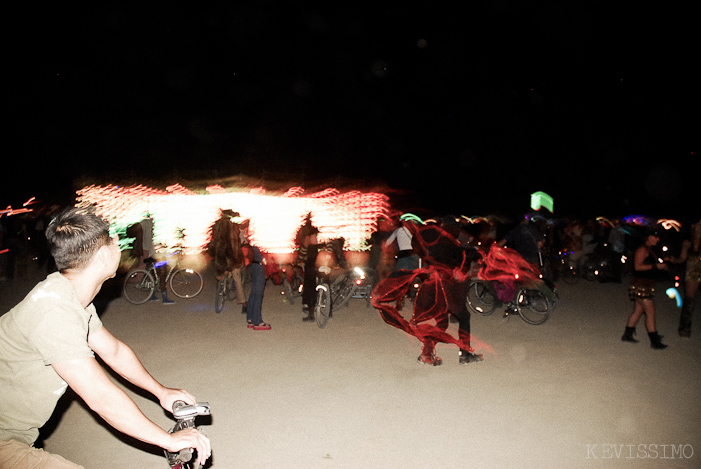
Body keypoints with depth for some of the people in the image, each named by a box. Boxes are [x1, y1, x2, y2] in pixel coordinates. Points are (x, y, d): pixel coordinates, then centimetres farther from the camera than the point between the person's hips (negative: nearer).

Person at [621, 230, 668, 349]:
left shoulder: (649, 251, 18)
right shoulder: (642, 250, -13)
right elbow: (637, 266, -20)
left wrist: (661, 266, 9)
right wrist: (656, 266, -20)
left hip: (646, 286, 10)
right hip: (641, 285, -10)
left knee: (638, 311, 13)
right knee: (650, 312, -8)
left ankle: (627, 334, 21)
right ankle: (654, 341, -3)